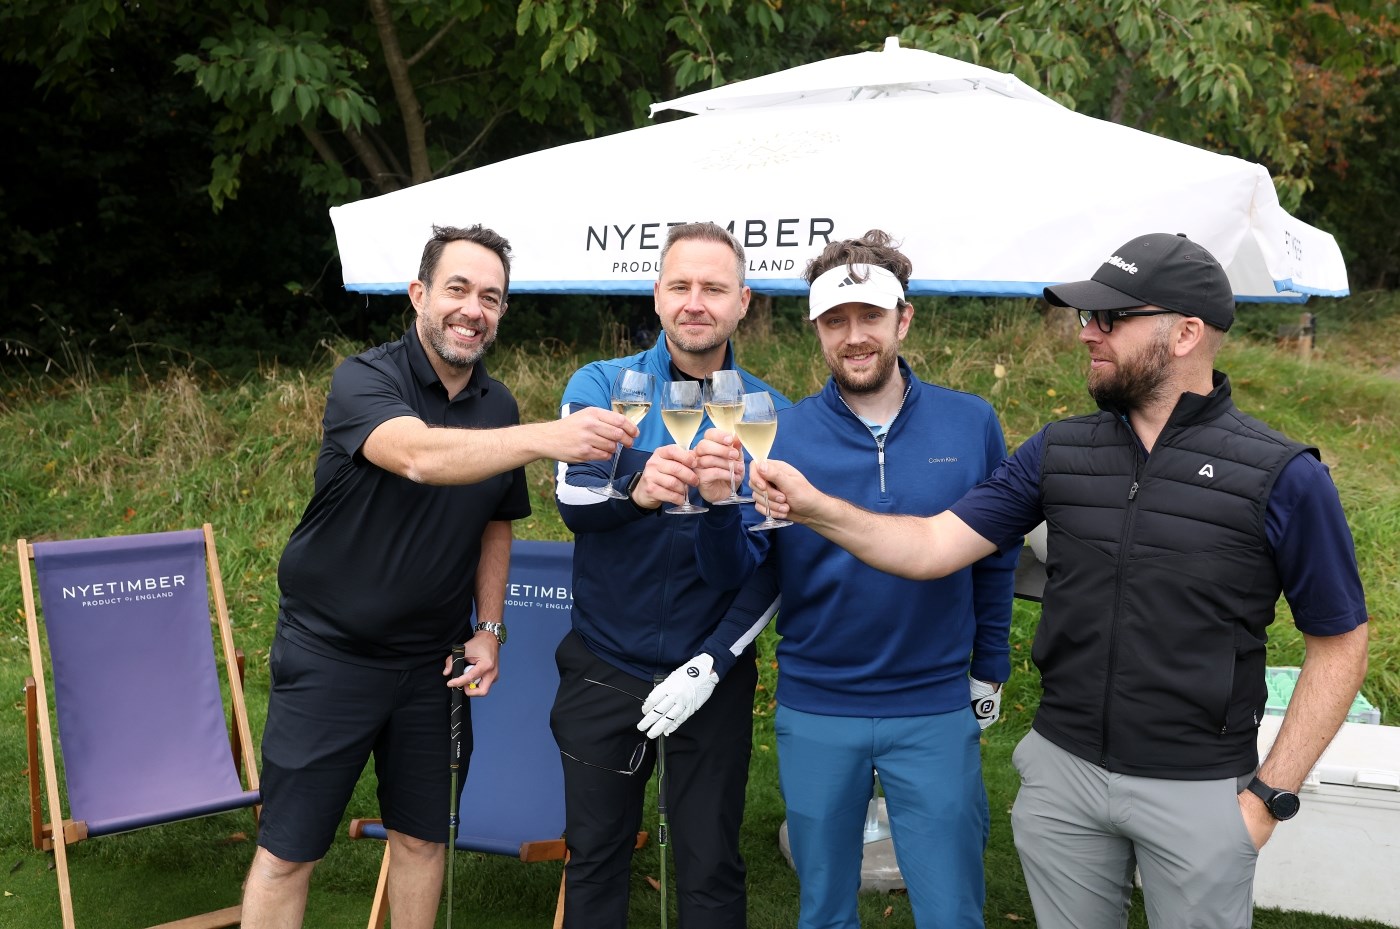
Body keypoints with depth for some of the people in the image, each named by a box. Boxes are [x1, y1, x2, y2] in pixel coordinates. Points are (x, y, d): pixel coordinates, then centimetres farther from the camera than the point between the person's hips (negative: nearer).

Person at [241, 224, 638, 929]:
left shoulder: (499, 407, 2)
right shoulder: (364, 380, -15)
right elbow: (418, 455, -37)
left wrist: (489, 629, 4)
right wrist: (546, 437, -50)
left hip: (431, 661, 5)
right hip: (330, 653, -4)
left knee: (421, 838, 15)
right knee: (287, 851, 5)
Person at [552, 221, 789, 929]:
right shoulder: (601, 385, -4)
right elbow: (573, 498, -21)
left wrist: (713, 662, -13)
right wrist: (636, 489, -43)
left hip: (713, 675, 0)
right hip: (604, 670, 0)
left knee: (712, 869, 13)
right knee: (595, 858, 16)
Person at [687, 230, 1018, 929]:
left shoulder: (971, 424, -4)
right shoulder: (782, 436, -6)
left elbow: (996, 557, 6)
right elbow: (737, 579, -9)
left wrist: (989, 669, 9)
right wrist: (720, 507, -27)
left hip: (936, 713, 0)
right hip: (815, 716, 1)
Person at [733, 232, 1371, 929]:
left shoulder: (1283, 478, -11)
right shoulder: (1059, 451, 0)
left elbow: (1339, 644, -4)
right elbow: (933, 545, -3)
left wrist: (1270, 794, -8)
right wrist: (815, 507, -17)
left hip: (1199, 790, -3)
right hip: (1063, 772, 3)